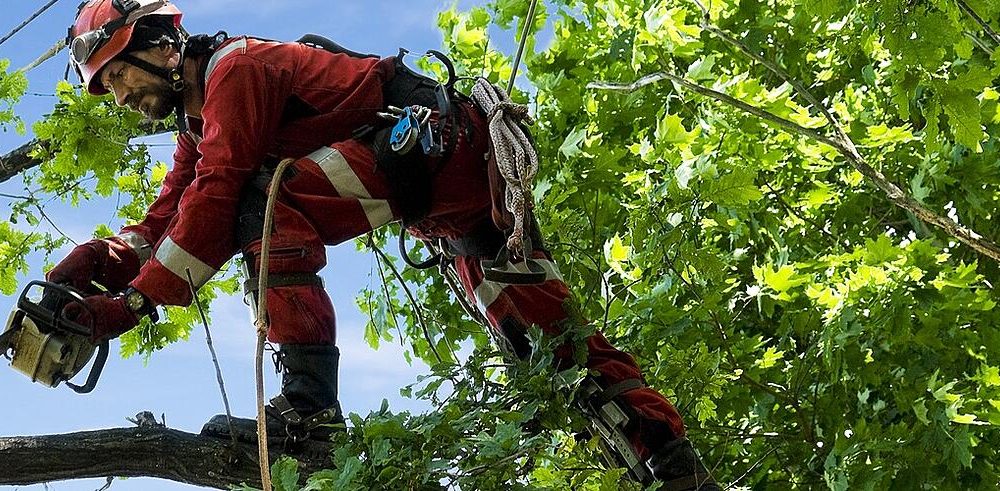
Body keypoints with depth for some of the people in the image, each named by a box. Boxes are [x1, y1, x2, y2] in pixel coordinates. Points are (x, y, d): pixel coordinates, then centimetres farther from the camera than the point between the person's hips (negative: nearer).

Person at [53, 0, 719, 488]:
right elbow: (168, 216, 13)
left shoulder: (234, 64, -9)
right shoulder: (200, 126, 21)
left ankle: (306, 403, -26)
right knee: (553, 339, 3)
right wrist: (103, 261, -4)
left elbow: (215, 196, -19)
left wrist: (134, 301, -18)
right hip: (459, 196, 10)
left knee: (263, 199, -21)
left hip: (437, 136, -10)